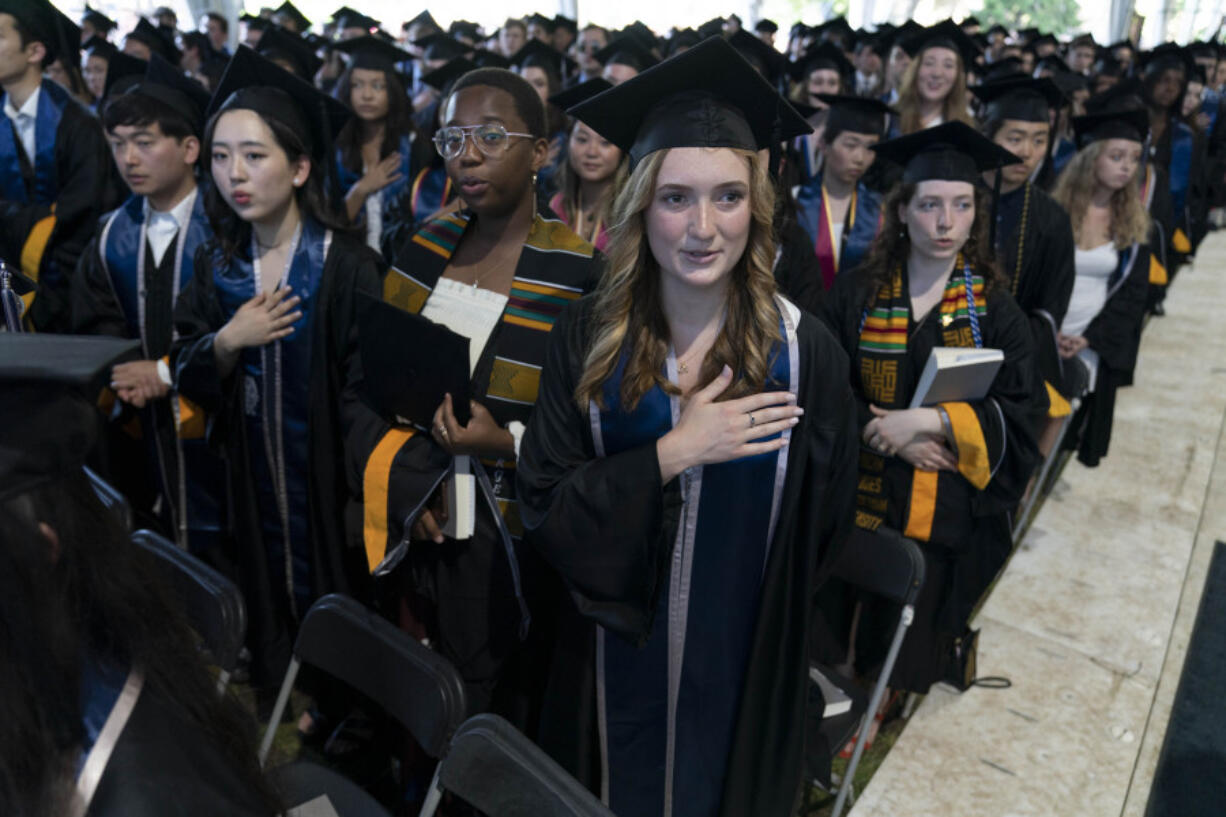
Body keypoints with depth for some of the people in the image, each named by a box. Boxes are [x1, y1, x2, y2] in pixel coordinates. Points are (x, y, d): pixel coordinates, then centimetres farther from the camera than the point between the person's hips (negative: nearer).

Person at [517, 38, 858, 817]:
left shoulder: (805, 352, -13)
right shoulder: (587, 340, -11)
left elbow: (820, 534, -3)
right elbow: (545, 507, -13)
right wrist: (672, 454, -23)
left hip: (744, 666, -1)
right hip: (615, 661, 1)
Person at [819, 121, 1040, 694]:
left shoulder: (994, 310, -1)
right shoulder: (856, 293, -2)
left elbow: (1017, 415, -6)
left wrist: (930, 420, -20)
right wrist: (885, 432, -19)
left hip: (948, 514, 0)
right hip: (856, 501, 0)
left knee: (911, 652, 11)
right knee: (839, 635, 10)